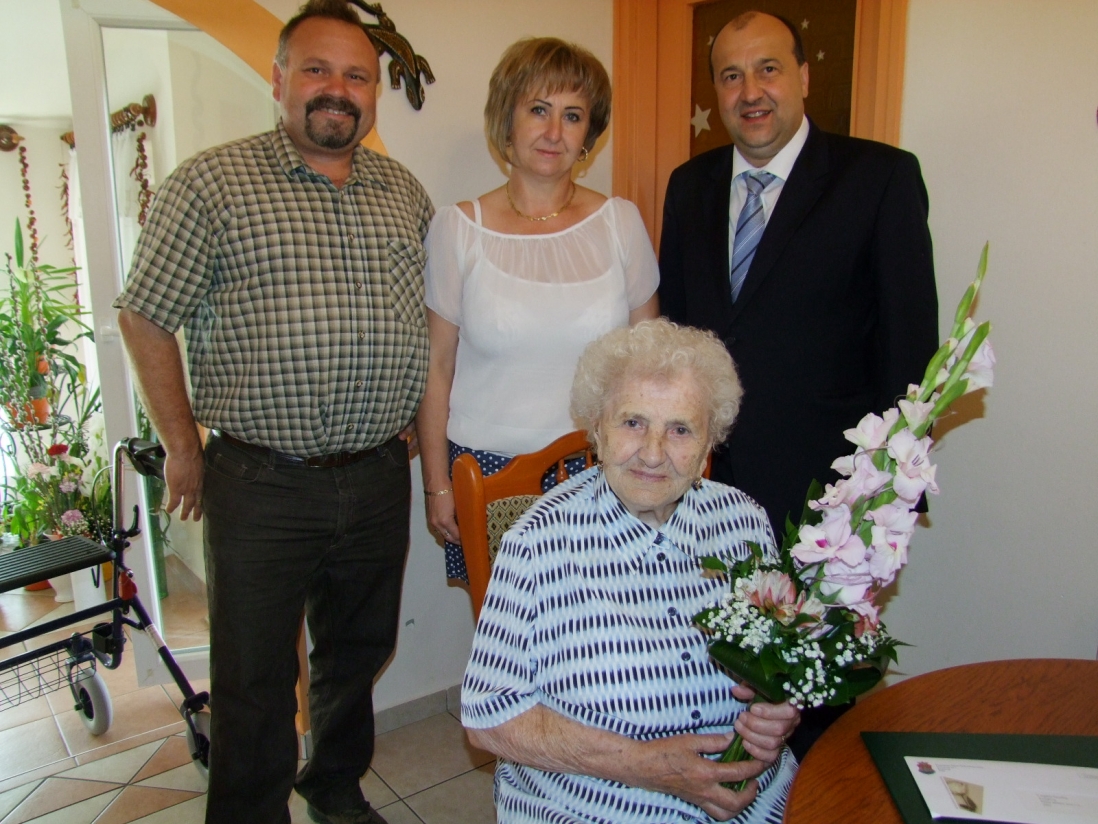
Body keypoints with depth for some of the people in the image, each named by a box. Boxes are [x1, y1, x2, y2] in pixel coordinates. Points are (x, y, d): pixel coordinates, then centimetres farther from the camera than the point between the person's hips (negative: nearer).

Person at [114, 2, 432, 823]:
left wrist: (419, 430, 9)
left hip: (378, 476, 5)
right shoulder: (211, 183, -6)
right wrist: (184, 448, -3)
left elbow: (432, 318, 14)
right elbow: (146, 320, -4)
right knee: (254, 685, 8)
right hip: (260, 485, -4)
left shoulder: (405, 191, 7)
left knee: (359, 653, 21)